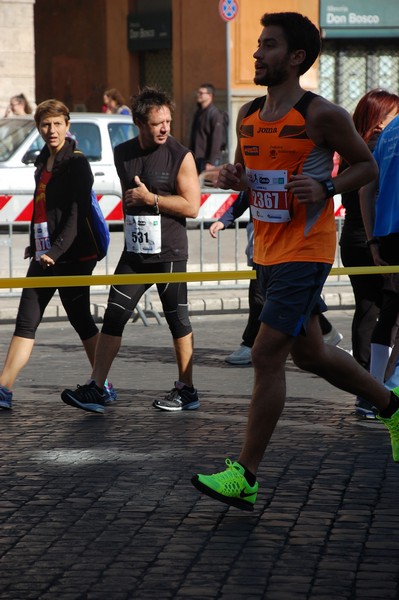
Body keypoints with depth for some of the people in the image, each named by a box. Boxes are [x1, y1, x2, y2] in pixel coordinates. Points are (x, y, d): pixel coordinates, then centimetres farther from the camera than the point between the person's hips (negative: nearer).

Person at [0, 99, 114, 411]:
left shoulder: (77, 163, -11)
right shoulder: (44, 162, 14)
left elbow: (78, 212, -18)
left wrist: (57, 250, -23)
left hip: (72, 257, -8)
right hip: (44, 257, 8)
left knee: (81, 320, 1)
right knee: (26, 322, 2)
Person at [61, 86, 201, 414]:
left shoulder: (181, 156, -8)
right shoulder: (123, 154, 9)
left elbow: (192, 206, -14)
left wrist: (150, 198, -16)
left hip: (169, 252, -5)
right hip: (134, 252, 5)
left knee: (178, 319, 3)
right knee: (114, 316, 0)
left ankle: (187, 391, 13)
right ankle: (95, 388, 1)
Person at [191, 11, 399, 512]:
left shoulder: (321, 115, -12)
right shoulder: (248, 115, 7)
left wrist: (325, 189, -21)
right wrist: (232, 177, -3)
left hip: (305, 251, -8)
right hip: (266, 252, 8)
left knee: (266, 357, -11)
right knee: (309, 352, 18)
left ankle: (245, 476, -6)